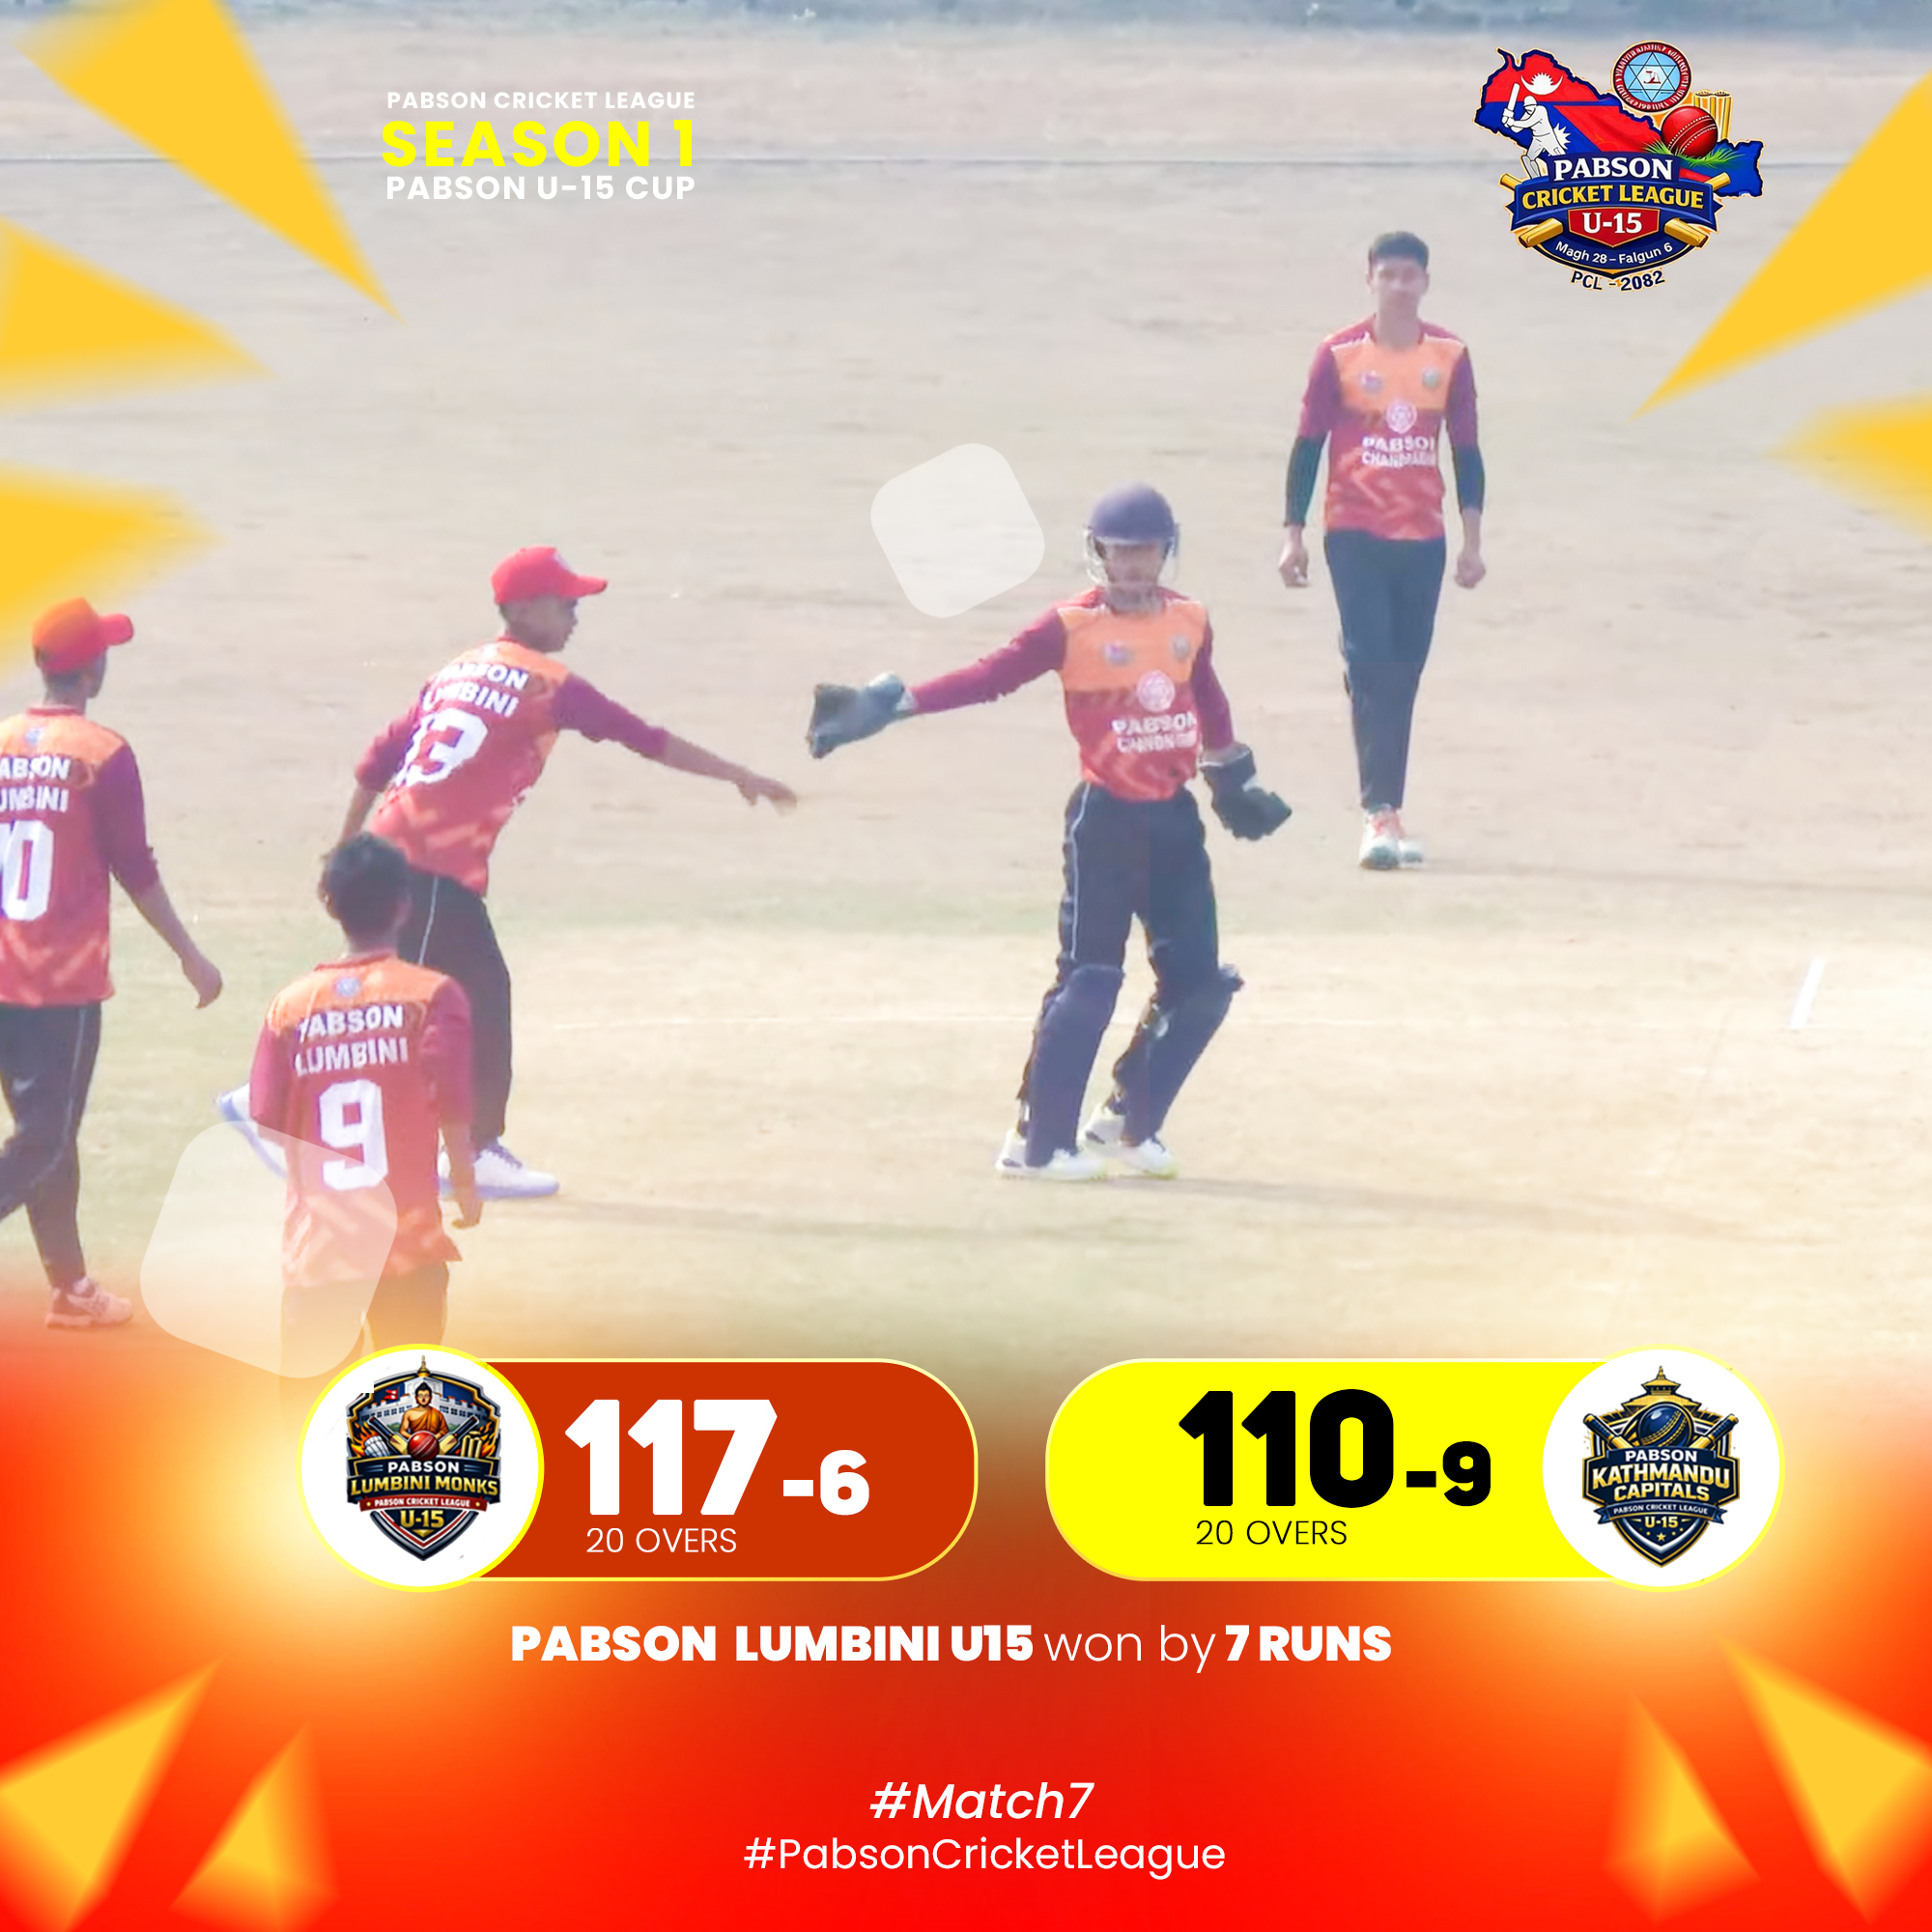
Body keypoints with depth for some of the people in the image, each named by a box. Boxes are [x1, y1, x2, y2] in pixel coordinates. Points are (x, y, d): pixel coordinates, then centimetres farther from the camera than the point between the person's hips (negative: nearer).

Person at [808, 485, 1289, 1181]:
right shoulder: (1072, 626, -9)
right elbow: (990, 677, -15)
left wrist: (1233, 777, 31)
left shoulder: (1188, 621, 7)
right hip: (1105, 818, -6)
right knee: (1089, 980, -9)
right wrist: (892, 703, -24)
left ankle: (1127, 1123, 22)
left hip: (1174, 819, 6)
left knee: (1200, 985, 6)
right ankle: (1037, 1141, 0)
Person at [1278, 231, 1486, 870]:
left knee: (1403, 675, 7)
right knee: (1370, 668, -12)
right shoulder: (1339, 355, -3)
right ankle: (1379, 813, -17)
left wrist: (1472, 540, 7)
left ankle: (1386, 814, 13)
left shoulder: (1450, 356, 4)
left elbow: (1466, 451, 9)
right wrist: (1293, 534, -2)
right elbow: (1307, 445, 0)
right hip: (1355, 535, -3)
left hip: (1423, 539, 3)